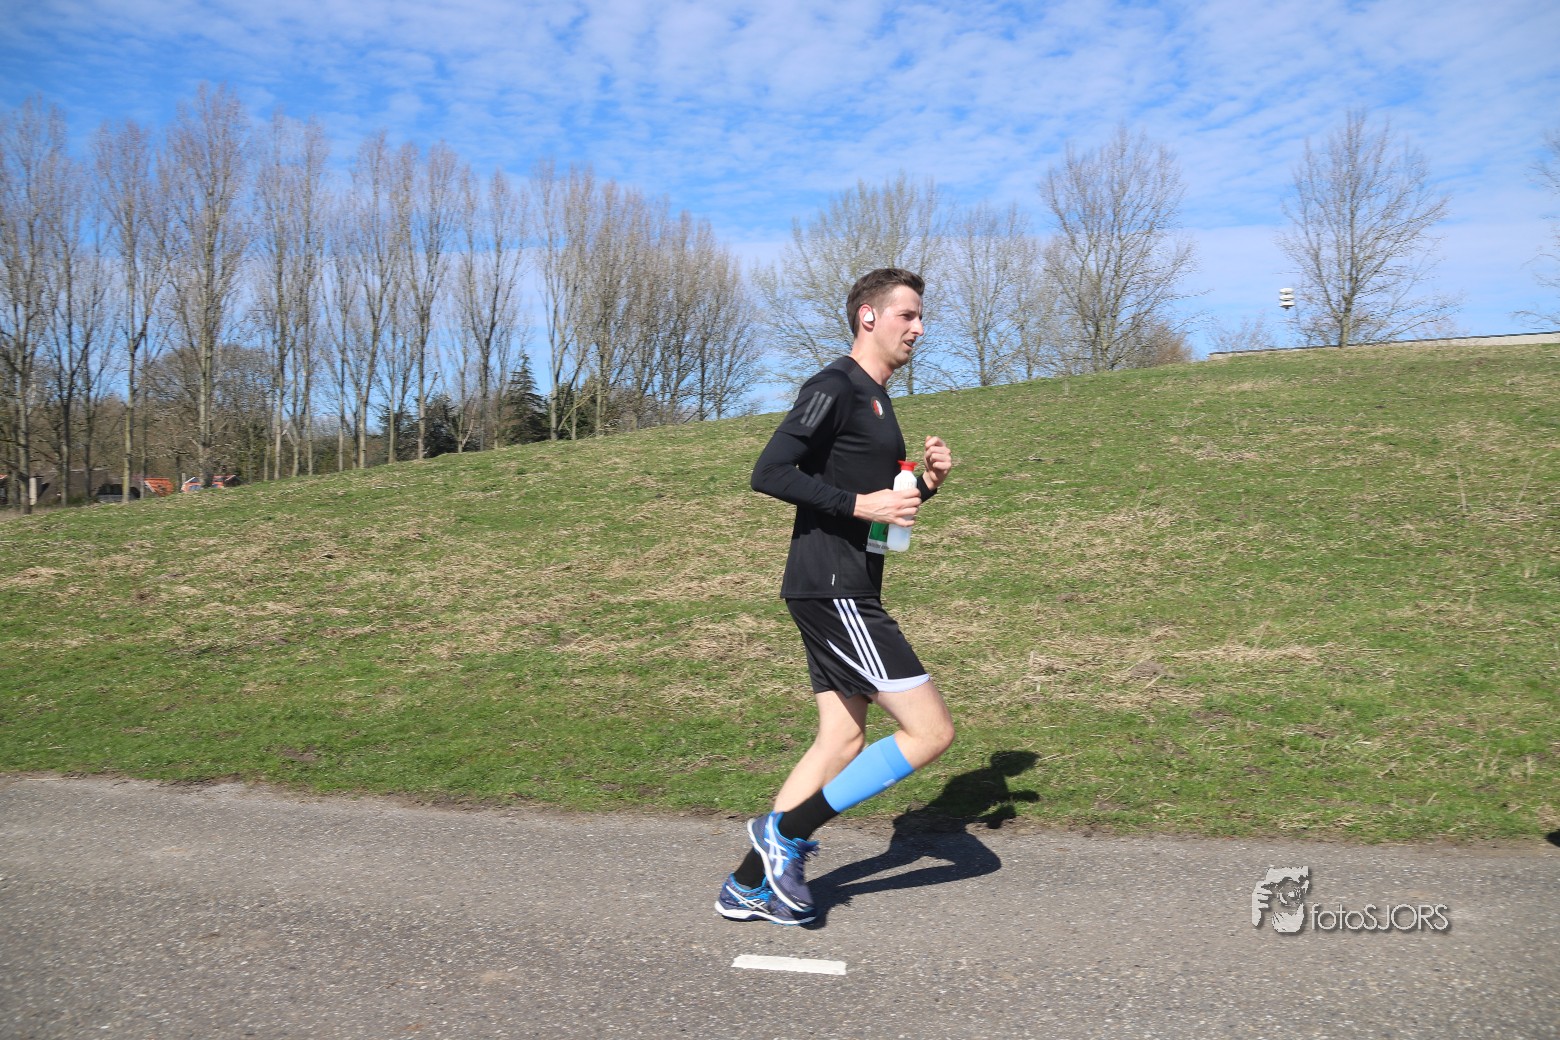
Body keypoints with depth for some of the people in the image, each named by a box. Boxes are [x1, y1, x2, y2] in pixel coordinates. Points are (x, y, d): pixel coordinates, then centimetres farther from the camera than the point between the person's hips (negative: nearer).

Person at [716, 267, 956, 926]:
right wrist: (861, 503, -22)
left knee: (842, 742, 11)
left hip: (849, 593, 10)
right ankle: (787, 830, 0)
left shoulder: (875, 400, 20)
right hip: (831, 591, -10)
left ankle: (748, 887, 18)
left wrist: (926, 483, 9)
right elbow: (770, 473, -20)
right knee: (931, 729, -8)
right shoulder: (835, 389, -11)